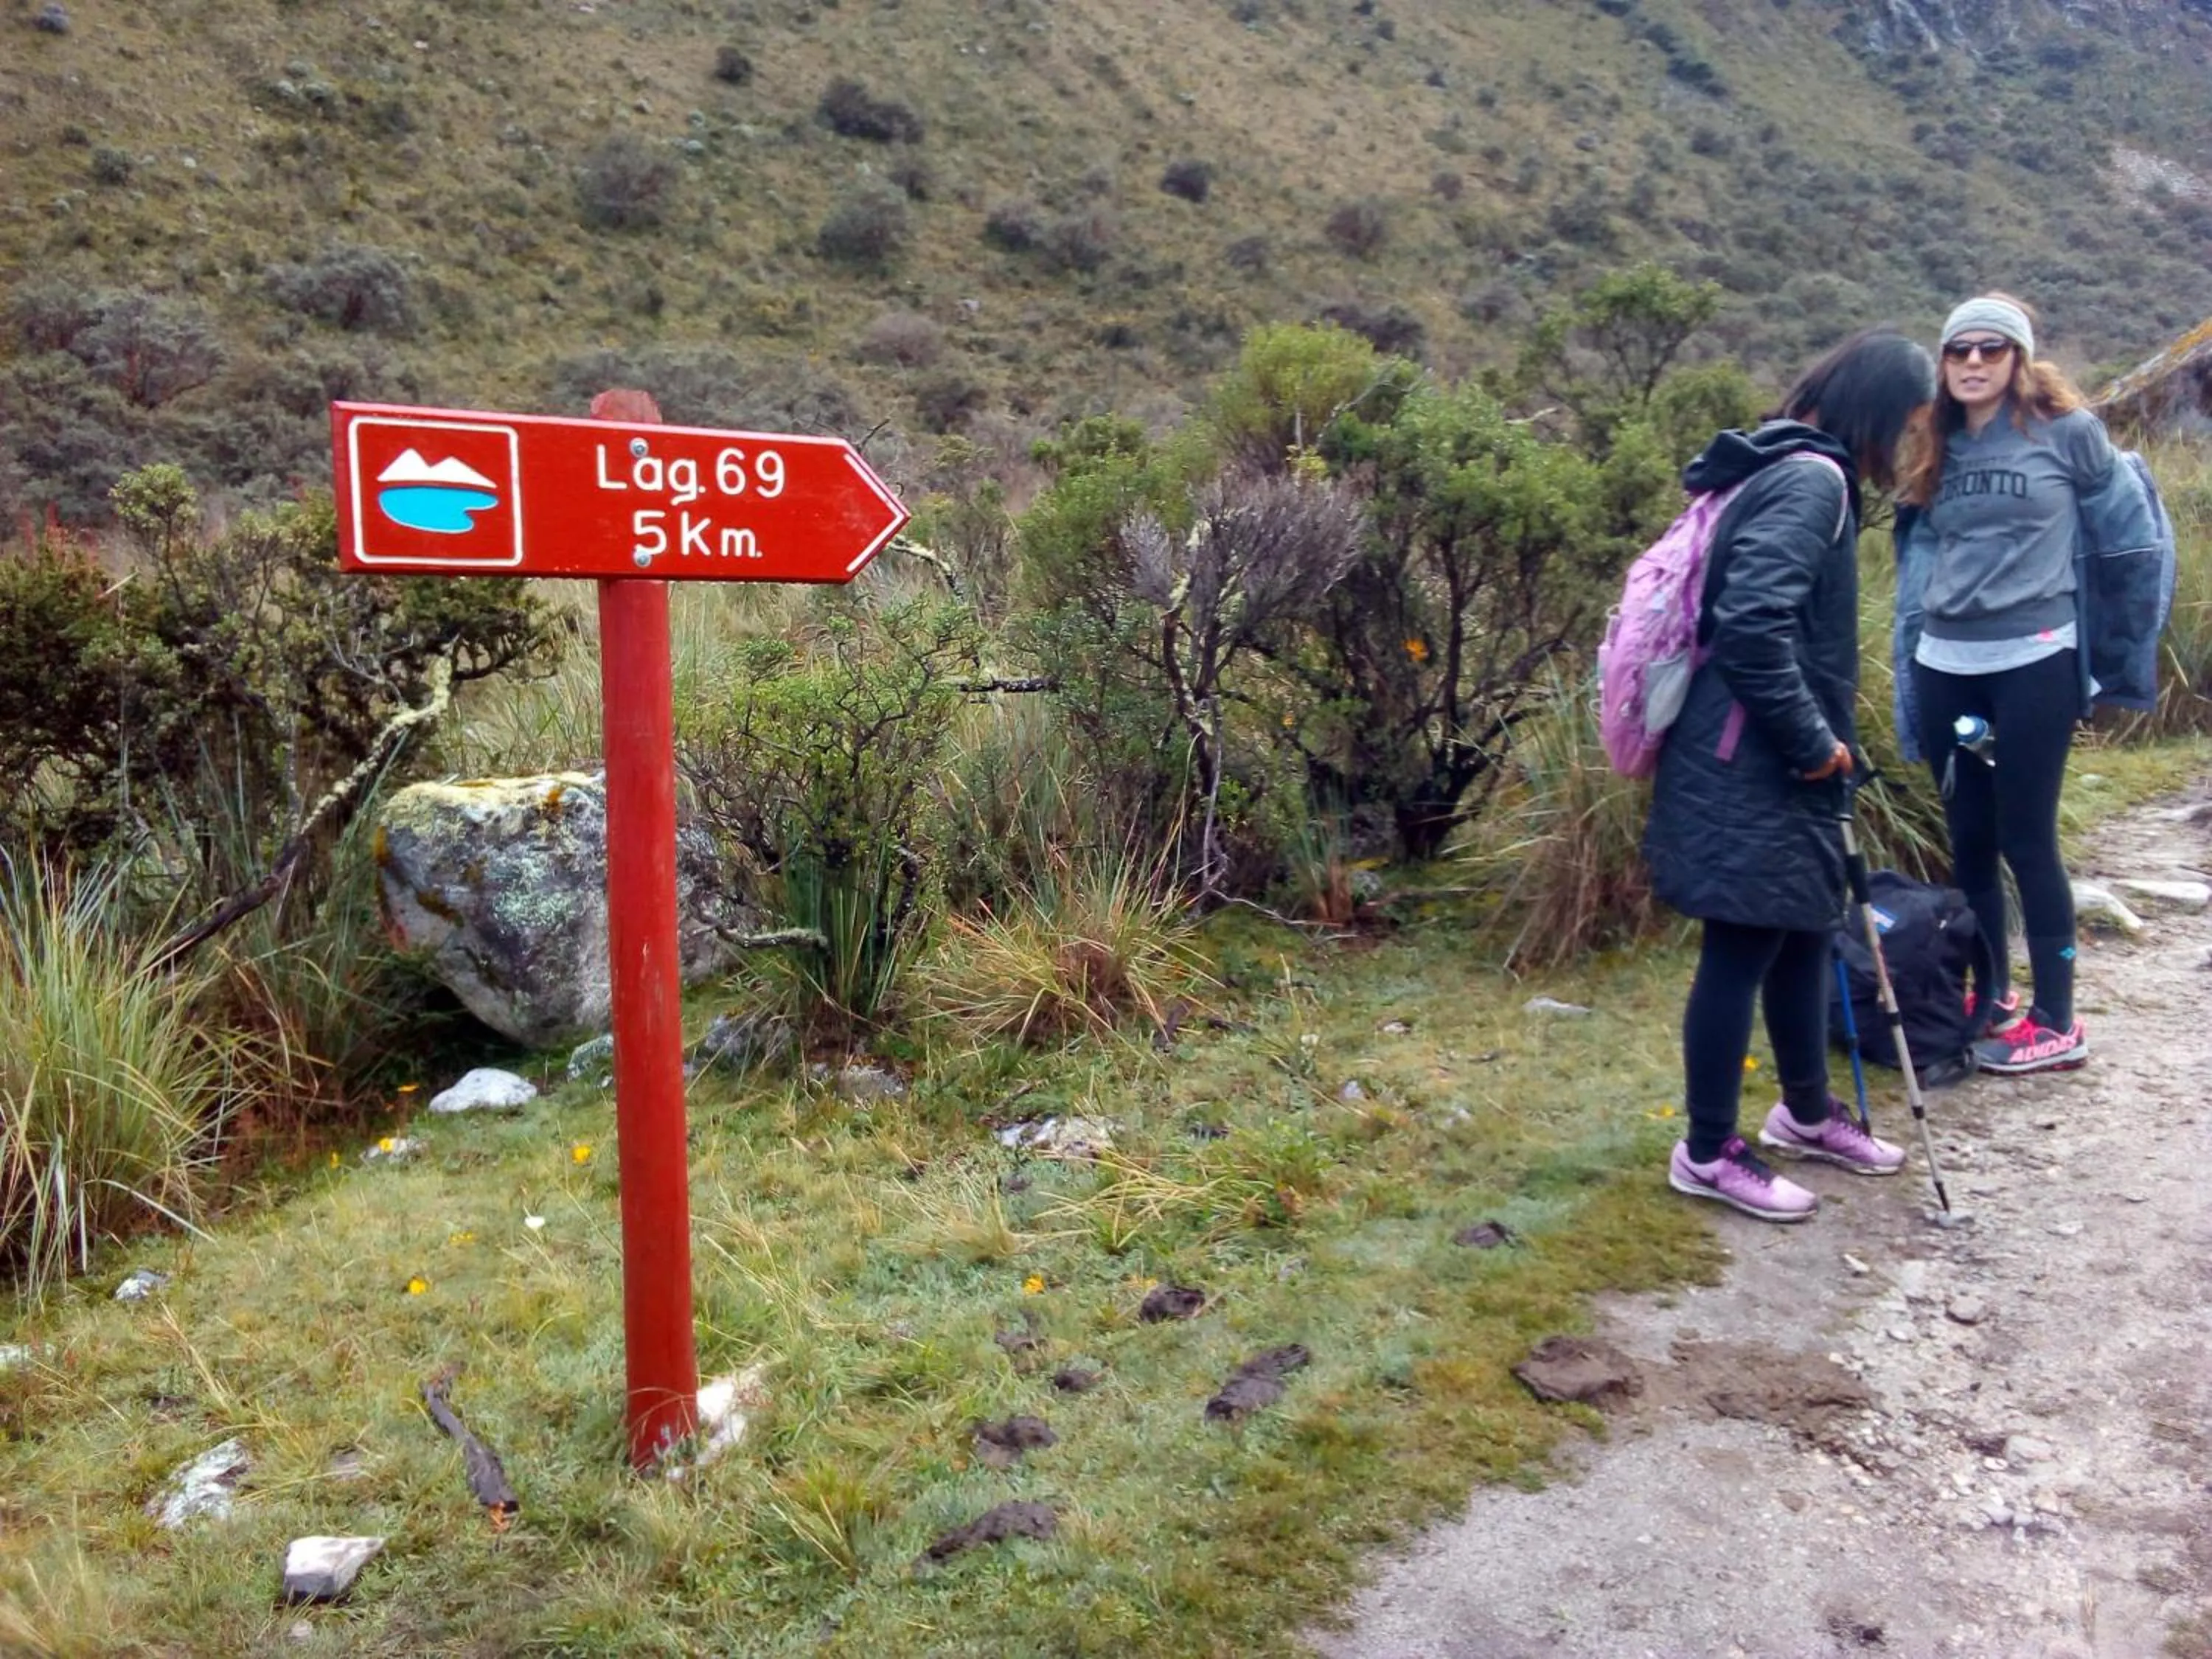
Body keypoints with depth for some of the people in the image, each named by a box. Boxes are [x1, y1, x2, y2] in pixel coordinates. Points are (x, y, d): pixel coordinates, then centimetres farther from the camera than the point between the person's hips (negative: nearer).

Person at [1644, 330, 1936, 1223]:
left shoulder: (1794, 471, 16)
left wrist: (1817, 737, 18)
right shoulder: (1811, 479, -16)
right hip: (1748, 770, -10)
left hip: (1772, 764, 10)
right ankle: (1707, 1154, 12)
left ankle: (1807, 1113, 37)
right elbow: (1753, 625, -28)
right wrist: (1812, 741, -17)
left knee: (1802, 934, 20)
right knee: (1742, 949, -1)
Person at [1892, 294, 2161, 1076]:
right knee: (1968, 841, 11)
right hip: (1946, 667, 5)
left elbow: (2128, 534, 2)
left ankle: (2057, 1023, 12)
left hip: (2033, 664, -5)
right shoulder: (1934, 451, 11)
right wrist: (1906, 682, 11)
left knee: (2025, 841, -1)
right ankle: (1991, 997, 27)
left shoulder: (2067, 431, -3)